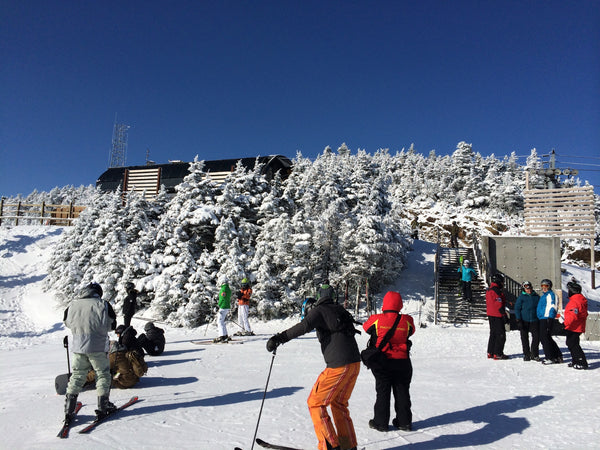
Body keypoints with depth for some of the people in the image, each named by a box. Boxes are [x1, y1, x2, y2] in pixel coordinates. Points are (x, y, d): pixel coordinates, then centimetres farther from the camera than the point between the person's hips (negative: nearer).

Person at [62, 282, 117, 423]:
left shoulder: (73, 304, 1)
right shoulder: (103, 304, -8)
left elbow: (67, 323, 15)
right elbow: (111, 325, -1)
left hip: (78, 348, 3)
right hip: (97, 348, -3)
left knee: (77, 376, 15)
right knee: (103, 374, 11)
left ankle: (69, 410, 14)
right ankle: (103, 406, 11)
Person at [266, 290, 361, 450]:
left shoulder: (318, 311, -4)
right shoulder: (338, 310, 20)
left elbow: (305, 326, -23)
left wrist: (280, 338, -26)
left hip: (339, 367, -9)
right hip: (355, 364, 9)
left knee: (315, 402, 4)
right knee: (339, 403, 23)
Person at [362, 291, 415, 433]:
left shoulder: (376, 320, -12)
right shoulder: (406, 321, -7)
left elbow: (366, 327, 8)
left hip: (382, 362, -2)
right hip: (402, 361, 2)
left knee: (382, 392, 10)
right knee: (402, 391, 15)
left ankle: (381, 422, 17)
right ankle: (404, 422, 25)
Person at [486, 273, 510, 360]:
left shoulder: (489, 290, 13)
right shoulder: (496, 291, -17)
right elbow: (499, 305, -20)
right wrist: (505, 316, -15)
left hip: (490, 315, 10)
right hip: (497, 316, -10)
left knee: (493, 334, 15)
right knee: (501, 335, -3)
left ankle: (490, 352, 18)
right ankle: (497, 354, -2)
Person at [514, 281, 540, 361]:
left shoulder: (536, 297, 8)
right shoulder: (521, 297, 0)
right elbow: (517, 309, -1)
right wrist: (518, 321, -7)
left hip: (534, 321, 2)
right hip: (524, 321, -2)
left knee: (536, 337, -3)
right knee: (524, 338, 4)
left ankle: (534, 354, 13)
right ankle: (526, 354, 16)